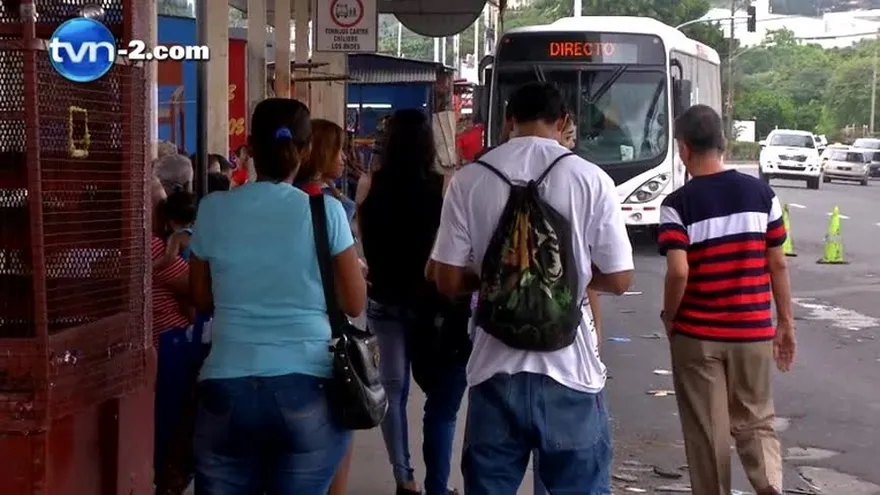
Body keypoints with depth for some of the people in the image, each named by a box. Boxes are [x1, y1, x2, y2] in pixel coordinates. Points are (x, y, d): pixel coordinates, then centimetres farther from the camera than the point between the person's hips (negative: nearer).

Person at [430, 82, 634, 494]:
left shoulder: (469, 180, -2)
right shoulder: (590, 179, -5)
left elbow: (448, 281, 0)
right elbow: (618, 280, -1)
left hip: (495, 367, 1)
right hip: (569, 367, -1)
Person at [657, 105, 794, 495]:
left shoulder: (678, 204, -11)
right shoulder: (761, 193, 0)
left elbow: (679, 272, -20)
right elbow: (777, 264, 3)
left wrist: (669, 317, -2)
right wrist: (786, 322, 12)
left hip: (697, 335, -3)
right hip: (753, 331, 3)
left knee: (707, 432, 9)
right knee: (756, 422, 16)